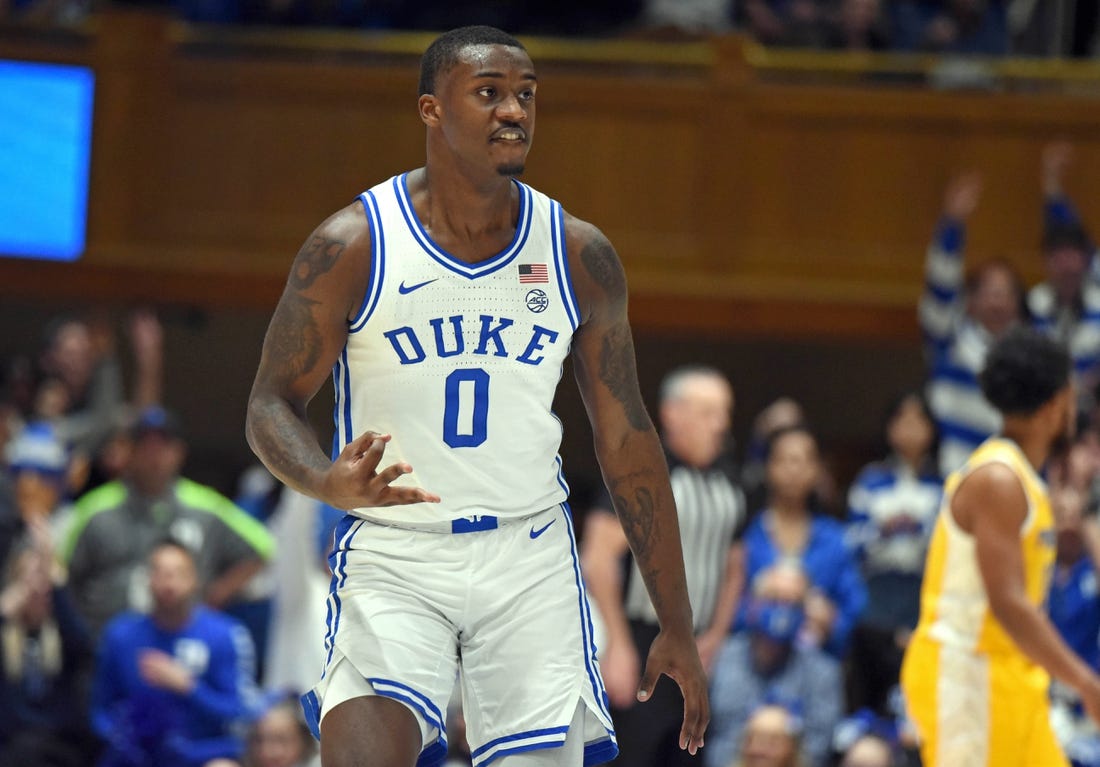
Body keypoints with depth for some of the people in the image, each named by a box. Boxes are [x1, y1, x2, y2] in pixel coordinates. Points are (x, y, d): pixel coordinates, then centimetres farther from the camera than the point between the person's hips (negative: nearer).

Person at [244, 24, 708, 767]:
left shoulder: (579, 255, 1)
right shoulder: (354, 246, -8)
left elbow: (625, 437, 7)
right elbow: (273, 402, -2)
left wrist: (677, 623, 6)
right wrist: (330, 483, -26)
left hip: (530, 559, 3)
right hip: (392, 554, -3)